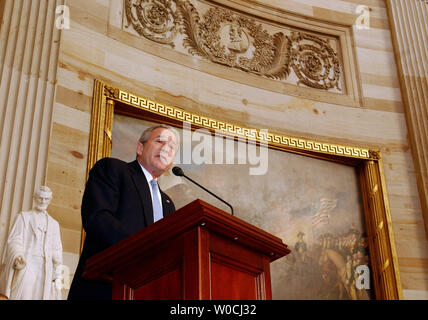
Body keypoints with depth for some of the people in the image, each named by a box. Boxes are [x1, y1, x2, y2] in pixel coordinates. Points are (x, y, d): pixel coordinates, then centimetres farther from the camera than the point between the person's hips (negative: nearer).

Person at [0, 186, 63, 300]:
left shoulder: (54, 224, 22)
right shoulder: (24, 217, 13)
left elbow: (56, 250, 15)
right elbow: (14, 240, 0)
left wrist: (57, 274, 2)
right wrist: (17, 257, -21)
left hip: (45, 269, 3)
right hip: (24, 266, -3)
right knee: (22, 296, -18)